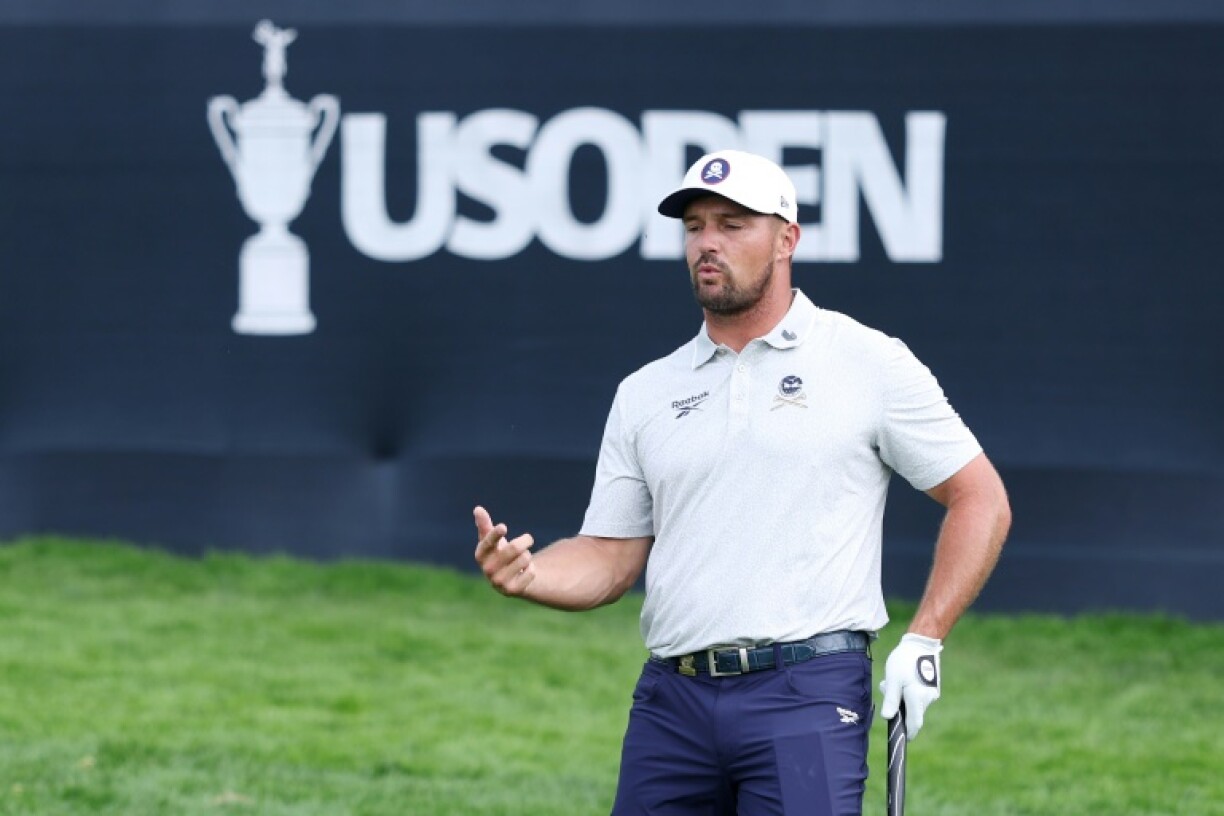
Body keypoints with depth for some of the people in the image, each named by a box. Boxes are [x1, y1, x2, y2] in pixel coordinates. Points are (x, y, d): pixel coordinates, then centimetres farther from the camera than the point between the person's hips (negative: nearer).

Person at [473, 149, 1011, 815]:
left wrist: (924, 642, -4)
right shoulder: (645, 393, 15)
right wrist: (523, 574, -7)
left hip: (808, 693, -4)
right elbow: (610, 558, 14)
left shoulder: (870, 363, 3)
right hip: (671, 702, 4)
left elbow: (981, 499, 5)